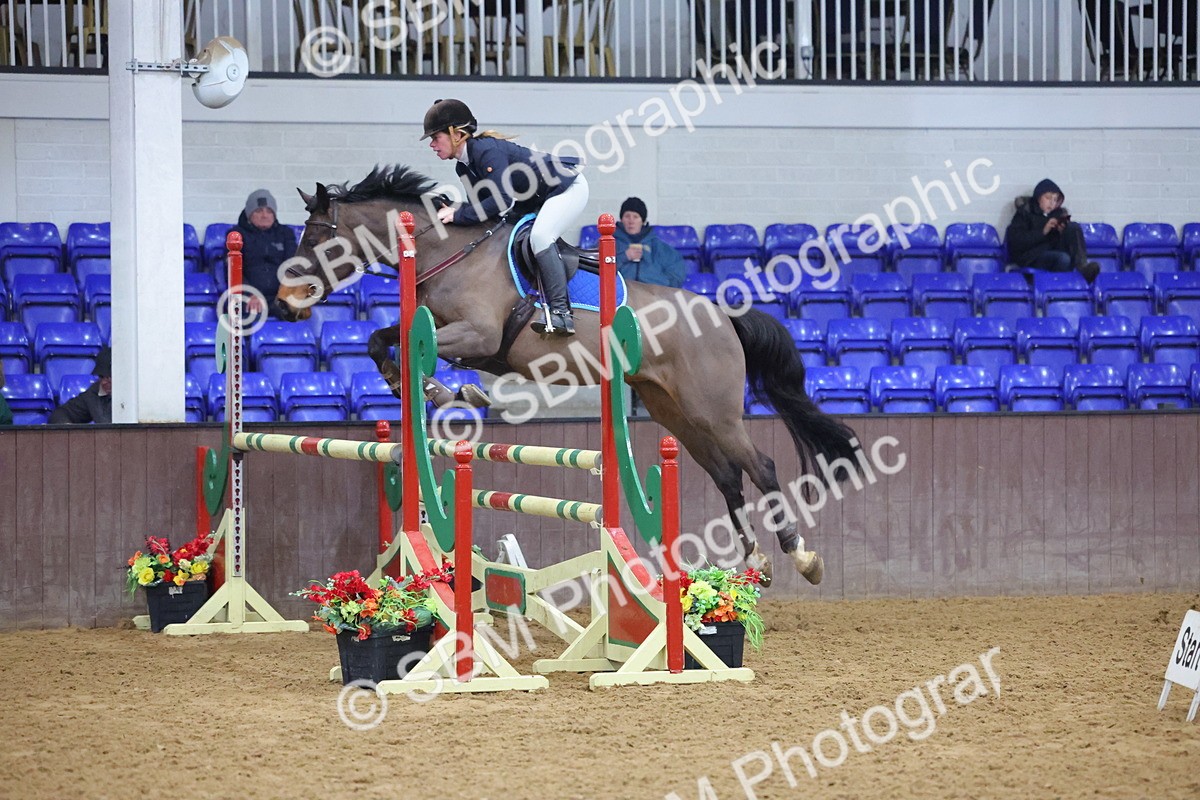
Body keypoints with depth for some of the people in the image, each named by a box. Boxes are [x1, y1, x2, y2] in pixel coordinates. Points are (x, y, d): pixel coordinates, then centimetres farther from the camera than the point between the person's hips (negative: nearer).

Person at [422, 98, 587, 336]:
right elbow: (482, 203, 2)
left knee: (540, 236, -30)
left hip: (569, 187, -11)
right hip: (539, 203, 11)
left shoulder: (487, 150, -29)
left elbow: (503, 200, -37)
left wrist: (459, 215, -32)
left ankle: (561, 312, -31)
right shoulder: (463, 167, 1)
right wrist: (455, 211, -16)